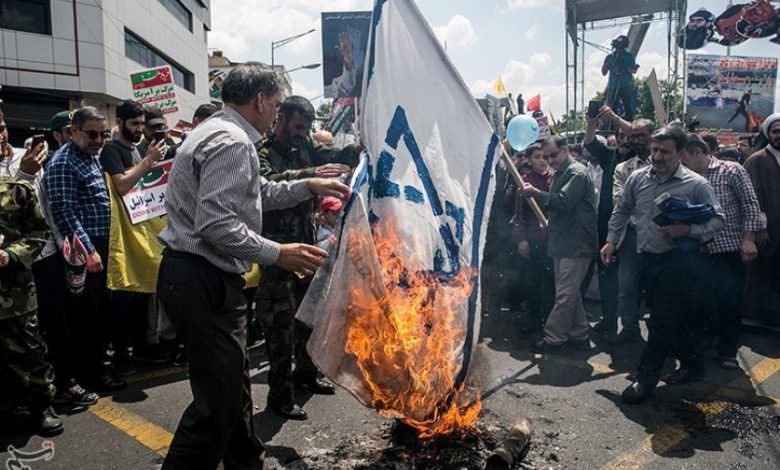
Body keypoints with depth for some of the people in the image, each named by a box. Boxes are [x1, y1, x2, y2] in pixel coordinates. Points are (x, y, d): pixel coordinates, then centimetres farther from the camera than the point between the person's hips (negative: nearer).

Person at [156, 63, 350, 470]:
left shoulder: (218, 132, 18)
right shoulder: (231, 141, -17)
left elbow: (259, 195, 26)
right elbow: (216, 225, -26)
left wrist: (310, 186, 23)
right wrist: (277, 254, -19)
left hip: (205, 278, 11)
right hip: (203, 281, -11)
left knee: (234, 386, 22)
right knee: (218, 399, -3)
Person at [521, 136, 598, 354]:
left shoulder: (577, 173, -11)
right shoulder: (560, 174, 18)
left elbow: (563, 202, -21)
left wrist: (536, 193, -16)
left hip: (576, 244, -10)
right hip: (563, 243, 10)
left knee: (565, 294, -5)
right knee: (570, 293, 15)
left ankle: (553, 339, 1)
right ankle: (580, 336, 24)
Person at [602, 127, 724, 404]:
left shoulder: (695, 184, -7)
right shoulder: (637, 178, 5)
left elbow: (717, 220, -4)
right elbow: (621, 210, 16)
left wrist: (687, 230, -20)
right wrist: (611, 240, 11)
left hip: (678, 259, -5)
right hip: (648, 257, 5)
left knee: (663, 319, -6)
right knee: (674, 317, 15)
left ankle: (646, 378, 3)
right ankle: (692, 364, 34)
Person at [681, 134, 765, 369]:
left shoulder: (731, 171, -3)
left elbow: (750, 205, -6)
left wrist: (748, 239, -12)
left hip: (731, 249, -3)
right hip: (701, 251, 3)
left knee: (731, 302, 2)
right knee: (701, 300, 4)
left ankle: (728, 350, 18)